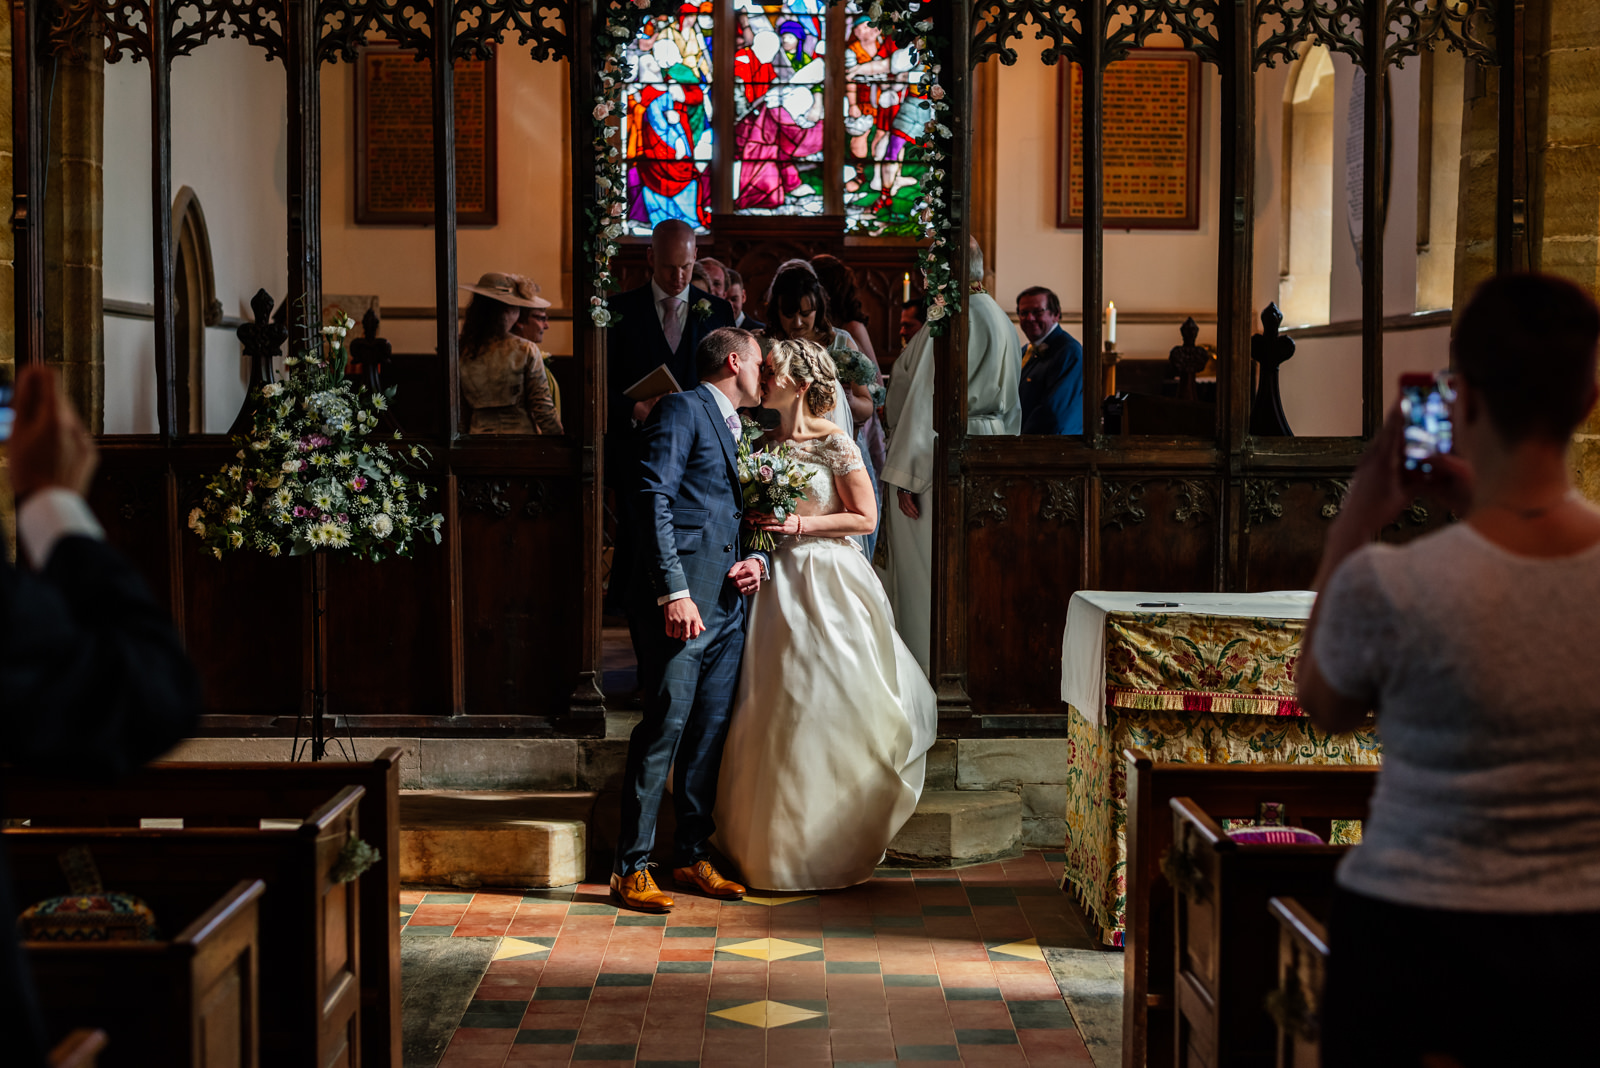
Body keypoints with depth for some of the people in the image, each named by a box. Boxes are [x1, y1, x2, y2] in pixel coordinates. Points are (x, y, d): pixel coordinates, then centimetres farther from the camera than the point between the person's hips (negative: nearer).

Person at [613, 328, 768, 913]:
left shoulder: (736, 430, 25)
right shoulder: (682, 410, -3)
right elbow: (654, 498, -13)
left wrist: (756, 559, 5)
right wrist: (673, 591, -20)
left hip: (726, 606, 9)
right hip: (681, 602, -9)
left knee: (711, 734, 9)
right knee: (665, 728, -9)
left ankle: (693, 856, 18)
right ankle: (632, 868, -4)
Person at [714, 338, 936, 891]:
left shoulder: (834, 443, -8)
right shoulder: (764, 442, 9)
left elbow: (865, 517, -6)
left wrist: (800, 525, -14)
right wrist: (759, 524, -1)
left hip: (828, 582, -5)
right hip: (780, 581, 5)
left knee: (827, 706, -1)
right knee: (777, 713, 6)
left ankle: (834, 847, 10)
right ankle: (778, 840, 16)